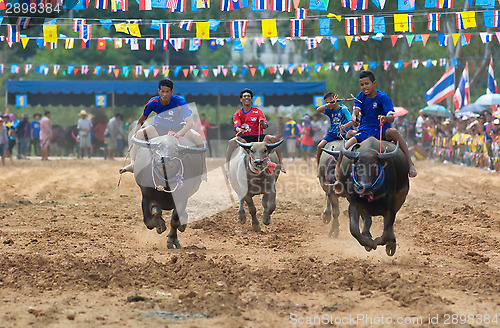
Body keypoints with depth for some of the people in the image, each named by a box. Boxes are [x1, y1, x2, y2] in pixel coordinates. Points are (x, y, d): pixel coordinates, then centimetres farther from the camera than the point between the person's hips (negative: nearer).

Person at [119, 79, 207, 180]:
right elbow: (141, 121, 0)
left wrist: (179, 134, -49)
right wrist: (134, 134, -8)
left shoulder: (179, 101, -26)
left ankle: (204, 170, -23)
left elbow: (190, 123, -33)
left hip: (178, 127, -2)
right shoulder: (153, 103, -18)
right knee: (139, 134, -23)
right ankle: (132, 163, -28)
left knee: (197, 137, -30)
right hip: (160, 128, 2)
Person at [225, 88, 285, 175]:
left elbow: (265, 126, -3)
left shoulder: (257, 112, 8)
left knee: (273, 138, -26)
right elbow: (237, 126, -7)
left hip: (257, 137, 0)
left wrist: (263, 124, -29)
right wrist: (239, 130, -32)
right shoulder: (237, 114, 9)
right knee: (231, 142, -32)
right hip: (243, 138, 0)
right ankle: (227, 166, -33)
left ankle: (281, 163, -23)